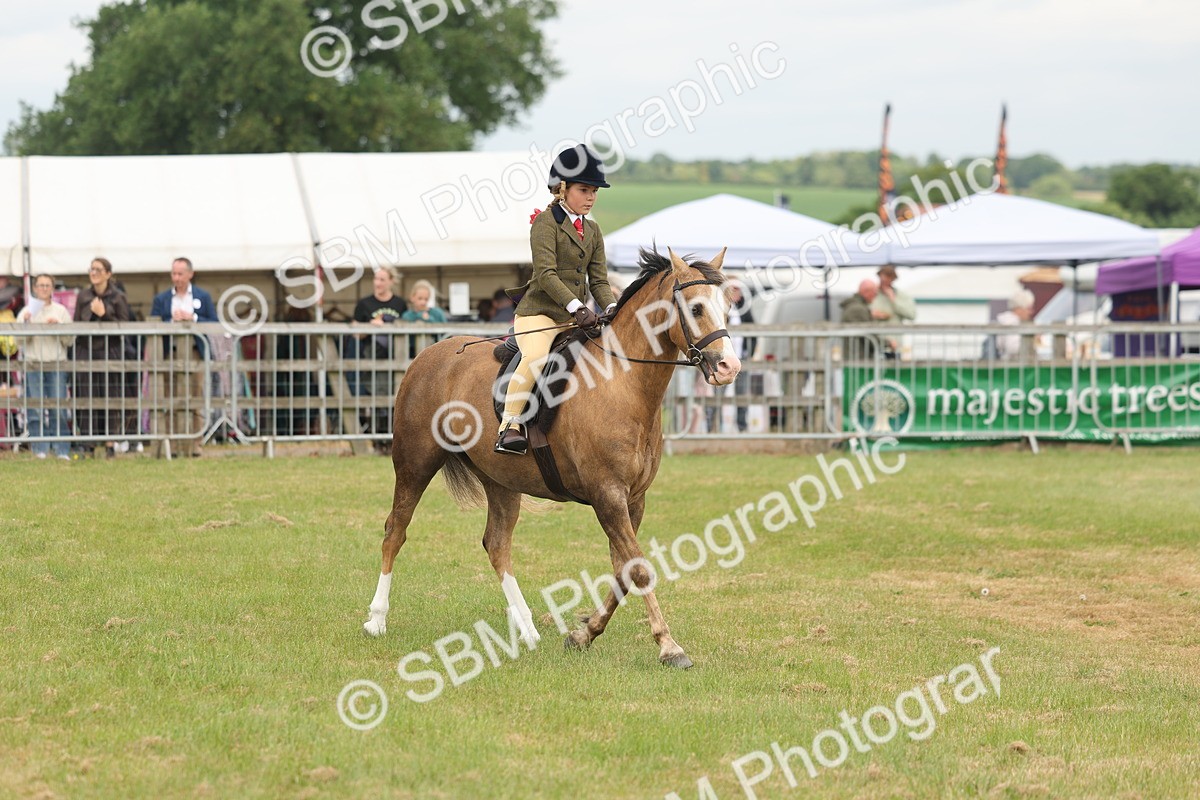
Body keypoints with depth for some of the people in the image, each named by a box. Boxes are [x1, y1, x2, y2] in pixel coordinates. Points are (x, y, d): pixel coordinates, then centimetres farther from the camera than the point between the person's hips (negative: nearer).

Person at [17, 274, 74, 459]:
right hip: (33, 365, 0)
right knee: (35, 411, -4)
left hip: (56, 364, 0)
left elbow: (70, 340, 7)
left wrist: (58, 327, -8)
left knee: (59, 411, -5)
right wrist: (26, 324, -10)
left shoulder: (61, 311, 11)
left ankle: (62, 451, -2)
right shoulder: (27, 311, 11)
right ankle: (40, 450, 1)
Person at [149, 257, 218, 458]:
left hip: (195, 355, 0)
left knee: (196, 401, -2)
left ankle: (194, 445, 1)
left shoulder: (203, 297, 10)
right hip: (169, 356, 0)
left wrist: (193, 318, -9)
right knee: (169, 401, -5)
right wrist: (172, 321, -11)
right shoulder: (161, 299, 11)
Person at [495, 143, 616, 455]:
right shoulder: (546, 222, -6)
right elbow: (545, 274, -18)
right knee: (536, 357, -32)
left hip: (575, 316, 7)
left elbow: (598, 280, 11)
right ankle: (508, 428, -28)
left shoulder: (593, 231, 16)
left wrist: (612, 308, -9)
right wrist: (576, 307, -28)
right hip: (539, 312, -7)